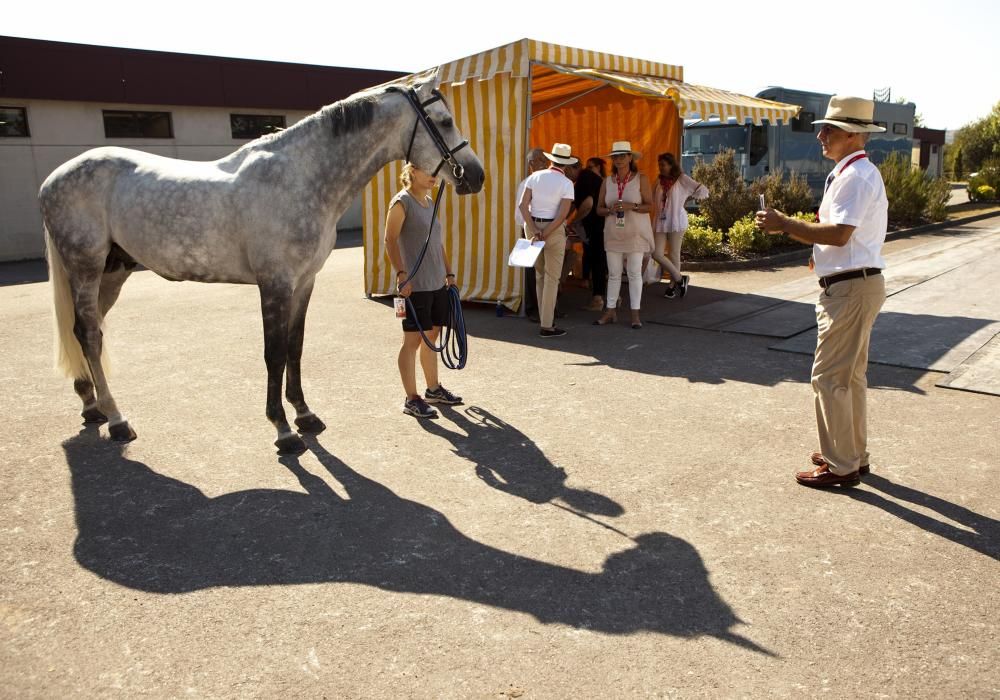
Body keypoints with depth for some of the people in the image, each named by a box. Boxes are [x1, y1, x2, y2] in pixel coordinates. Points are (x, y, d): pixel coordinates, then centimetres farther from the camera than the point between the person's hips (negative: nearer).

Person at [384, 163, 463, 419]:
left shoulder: (430, 202, 15)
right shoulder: (401, 202, -9)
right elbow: (390, 240, -15)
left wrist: (449, 272, 18)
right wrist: (401, 274, -23)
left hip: (437, 283, 8)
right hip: (415, 285, -8)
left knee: (432, 336, 17)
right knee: (412, 340, -1)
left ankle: (433, 389, 30)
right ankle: (411, 399, 7)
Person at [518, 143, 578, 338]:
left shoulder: (534, 177, 3)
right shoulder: (566, 183, -8)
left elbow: (523, 205, -5)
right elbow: (562, 215, -16)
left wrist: (534, 230, -8)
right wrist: (545, 234, -13)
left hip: (532, 225, 5)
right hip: (553, 229, -4)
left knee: (540, 275, 17)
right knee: (552, 278, 1)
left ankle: (545, 319, 24)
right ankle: (547, 326, 2)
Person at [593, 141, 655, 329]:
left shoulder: (641, 179, -2)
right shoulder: (607, 181, 6)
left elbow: (649, 206, -5)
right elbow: (599, 209, 8)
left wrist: (631, 206, -20)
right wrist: (610, 210, -13)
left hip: (635, 233, -3)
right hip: (613, 233, 3)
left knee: (634, 273, -1)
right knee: (613, 274, 5)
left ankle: (635, 314, 5)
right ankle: (611, 312, 13)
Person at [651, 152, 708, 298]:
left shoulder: (682, 179, -4)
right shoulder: (659, 180, 10)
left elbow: (703, 191, -6)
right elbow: (652, 199, 15)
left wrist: (685, 197, -1)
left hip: (676, 222, -5)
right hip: (660, 222, 5)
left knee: (674, 255, 3)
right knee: (656, 253, -3)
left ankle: (673, 285, 17)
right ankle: (680, 279, 11)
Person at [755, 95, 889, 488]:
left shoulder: (854, 177, -17)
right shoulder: (854, 173, 16)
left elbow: (839, 234, -27)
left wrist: (785, 224, -21)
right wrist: (788, 227, 6)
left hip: (850, 288, -11)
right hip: (853, 284, 11)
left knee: (830, 378, -6)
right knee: (850, 376, 18)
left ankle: (841, 466, 5)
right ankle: (854, 454, 31)